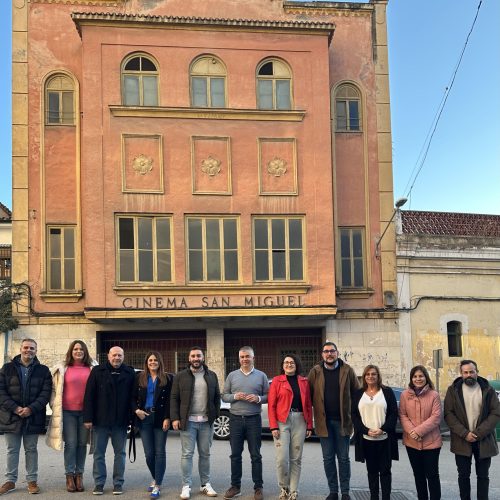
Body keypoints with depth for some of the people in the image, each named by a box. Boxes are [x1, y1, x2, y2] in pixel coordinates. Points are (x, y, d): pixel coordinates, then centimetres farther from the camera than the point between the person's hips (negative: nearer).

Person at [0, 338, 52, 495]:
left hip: (33, 417, 0)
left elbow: (46, 393, -3)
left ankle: (32, 480, 15)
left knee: (31, 450, 7)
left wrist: (31, 409, -16)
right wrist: (15, 408, -15)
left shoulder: (43, 370, 4)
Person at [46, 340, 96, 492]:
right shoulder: (62, 368, 3)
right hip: (68, 411, -1)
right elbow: (53, 388, 9)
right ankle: (69, 476, 7)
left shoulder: (92, 369, 3)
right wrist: (55, 405, 3)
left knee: (82, 444, 7)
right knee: (70, 443, 0)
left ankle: (79, 475, 15)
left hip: (86, 411, 1)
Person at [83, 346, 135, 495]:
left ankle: (118, 483, 16)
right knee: (98, 453, 5)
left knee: (120, 453, 8)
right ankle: (99, 483, 14)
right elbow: (89, 396, -3)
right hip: (100, 421, -1)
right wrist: (88, 418, -9)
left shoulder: (130, 373, 3)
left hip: (121, 421, 1)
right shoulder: (97, 371, 0)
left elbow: (133, 397, 4)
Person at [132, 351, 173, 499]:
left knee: (160, 452, -2)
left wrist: (167, 418, -11)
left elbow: (169, 400, -2)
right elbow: (133, 397, 10)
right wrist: (136, 410, -7)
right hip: (144, 417, 2)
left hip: (160, 418, -2)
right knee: (149, 453, 2)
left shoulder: (167, 379, 1)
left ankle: (157, 486, 2)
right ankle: (155, 479, 25)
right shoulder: (140, 377, 7)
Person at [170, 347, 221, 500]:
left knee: (205, 454, 8)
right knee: (187, 454, 0)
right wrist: (175, 418, -7)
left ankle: (205, 484, 17)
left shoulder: (212, 376, 9)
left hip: (206, 422, 2)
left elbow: (217, 397, 10)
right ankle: (186, 486, 4)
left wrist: (216, 415, 1)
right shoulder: (180, 376, 3)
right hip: (188, 422, -2)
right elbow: (174, 398, 1)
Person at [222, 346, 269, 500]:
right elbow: (224, 396, 7)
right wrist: (234, 396, -11)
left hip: (254, 419, -1)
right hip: (235, 419, 2)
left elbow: (268, 396, 4)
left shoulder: (261, 376, 4)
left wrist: (258, 398, -15)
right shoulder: (232, 375, 7)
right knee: (235, 455, 7)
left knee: (256, 455, 2)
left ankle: (258, 487, 10)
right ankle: (235, 486, 16)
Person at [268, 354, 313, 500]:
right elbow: (271, 405, -2)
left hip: (299, 421, 3)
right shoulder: (277, 381, 2)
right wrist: (273, 426, -10)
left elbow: (308, 405, 10)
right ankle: (284, 488, 13)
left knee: (296, 458, 6)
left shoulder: (304, 382, 10)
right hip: (282, 422, -3)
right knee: (282, 458, -8)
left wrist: (309, 425, 5)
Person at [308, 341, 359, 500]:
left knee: (343, 458, 6)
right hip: (324, 421, 1)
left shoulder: (347, 370, -1)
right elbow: (309, 395, 1)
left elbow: (357, 393, 3)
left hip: (342, 420, -1)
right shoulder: (315, 372, 1)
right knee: (328, 458, 8)